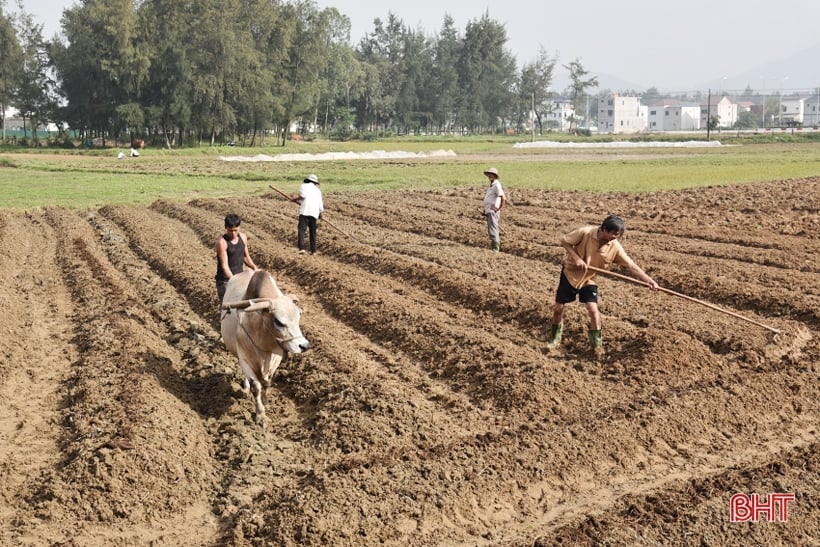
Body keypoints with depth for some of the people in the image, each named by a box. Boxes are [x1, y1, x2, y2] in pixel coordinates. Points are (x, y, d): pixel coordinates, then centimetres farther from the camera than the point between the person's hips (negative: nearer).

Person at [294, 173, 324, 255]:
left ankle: (301, 248, -26)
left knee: (301, 230, -10)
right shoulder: (318, 190, 23)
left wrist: (296, 199, 7)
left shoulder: (304, 186, 11)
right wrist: (320, 214, 35)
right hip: (314, 213, 4)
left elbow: (303, 195, -10)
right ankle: (313, 250, 13)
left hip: (305, 211, -4)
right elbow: (320, 205, 18)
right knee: (313, 232, 14)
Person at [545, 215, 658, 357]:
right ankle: (555, 338, 28)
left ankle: (597, 344, 4)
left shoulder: (615, 247, -20)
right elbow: (564, 241, -15)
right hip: (570, 273, -1)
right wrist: (576, 257, -27)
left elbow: (631, 265, -19)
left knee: (593, 309, -13)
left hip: (589, 279, 1)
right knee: (558, 308, 4)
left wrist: (649, 280, -27)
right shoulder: (585, 232, -27)